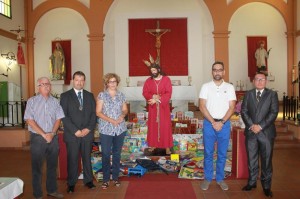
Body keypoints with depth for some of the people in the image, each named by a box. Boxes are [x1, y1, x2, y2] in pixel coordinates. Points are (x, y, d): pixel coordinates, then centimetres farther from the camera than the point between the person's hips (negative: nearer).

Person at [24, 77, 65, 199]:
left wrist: (52, 133, -10)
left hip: (53, 137, 3)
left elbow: (58, 119, 5)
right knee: (37, 167, 5)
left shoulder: (55, 101, 8)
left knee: (52, 165, 12)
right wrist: (44, 135, -14)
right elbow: (29, 120, -9)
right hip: (37, 138, -3)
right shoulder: (32, 101, -2)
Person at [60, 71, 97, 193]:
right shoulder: (65, 96, 1)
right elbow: (64, 116, -6)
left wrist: (89, 129, -8)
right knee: (72, 159, 6)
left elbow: (94, 114, 5)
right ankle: (71, 183, 19)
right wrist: (75, 131, -13)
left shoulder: (90, 95, 10)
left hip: (87, 133, 2)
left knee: (87, 158, 11)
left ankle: (88, 180, 24)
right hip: (72, 134, -2)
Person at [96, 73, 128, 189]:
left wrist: (122, 115, -10)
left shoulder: (121, 95, 7)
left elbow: (125, 109, 13)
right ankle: (106, 179, 14)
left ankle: (115, 177, 24)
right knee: (106, 154, 1)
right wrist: (111, 120, -17)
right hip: (106, 129, -3)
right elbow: (98, 112, -6)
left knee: (117, 154, 11)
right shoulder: (102, 95, -3)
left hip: (120, 129, 3)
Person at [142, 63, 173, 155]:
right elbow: (145, 93, -1)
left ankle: (167, 146, 8)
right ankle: (153, 145, 20)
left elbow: (168, 94, -11)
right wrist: (153, 96, -19)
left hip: (164, 107, -2)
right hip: (153, 107, 3)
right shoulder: (148, 81, 4)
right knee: (152, 126, 7)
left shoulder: (166, 79, -4)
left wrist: (157, 99, -20)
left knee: (165, 126, 0)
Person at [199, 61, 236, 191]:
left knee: (222, 153, 9)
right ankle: (207, 178, 20)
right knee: (208, 153, 6)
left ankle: (220, 178, 23)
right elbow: (202, 106, -6)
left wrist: (222, 122, -12)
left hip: (224, 124, 1)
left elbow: (232, 107, -2)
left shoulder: (229, 87, 3)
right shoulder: (206, 86, 0)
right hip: (209, 123, -1)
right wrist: (213, 122, -13)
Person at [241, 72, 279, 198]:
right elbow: (244, 111, 3)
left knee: (266, 160, 5)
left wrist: (260, 126, -14)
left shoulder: (272, 94, 3)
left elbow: (274, 112, -6)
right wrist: (251, 125, -11)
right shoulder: (248, 94, 10)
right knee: (251, 159, 10)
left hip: (266, 132, -2)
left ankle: (266, 186, 17)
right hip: (251, 132, 2)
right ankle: (252, 182, 24)